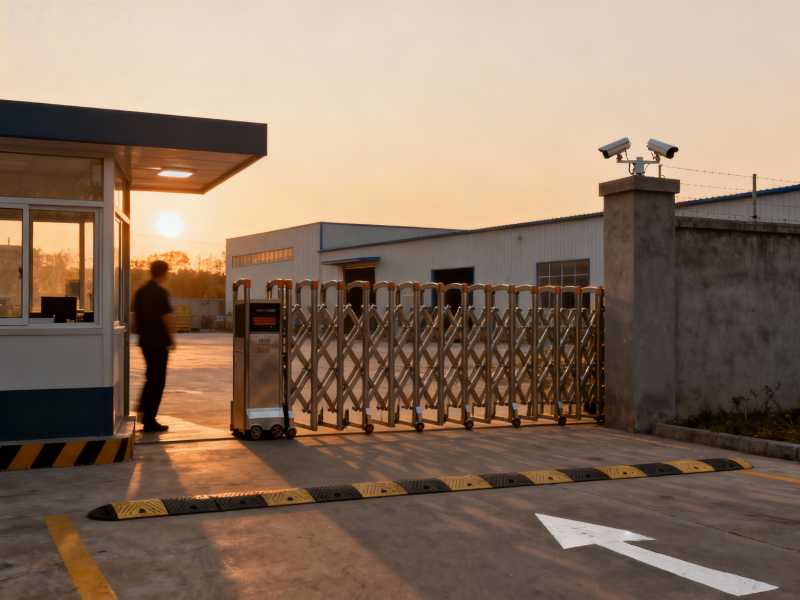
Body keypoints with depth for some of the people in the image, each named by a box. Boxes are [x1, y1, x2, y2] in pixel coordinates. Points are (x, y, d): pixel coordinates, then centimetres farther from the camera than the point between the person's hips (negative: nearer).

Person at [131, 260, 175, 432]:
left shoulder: (140, 292, 8)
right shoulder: (161, 292, -14)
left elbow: (135, 315, 14)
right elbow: (167, 317, -16)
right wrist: (172, 338, -4)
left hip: (145, 340, 7)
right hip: (159, 341, -7)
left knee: (151, 376, 22)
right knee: (157, 379, 0)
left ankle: (143, 410, 20)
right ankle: (149, 420, 3)